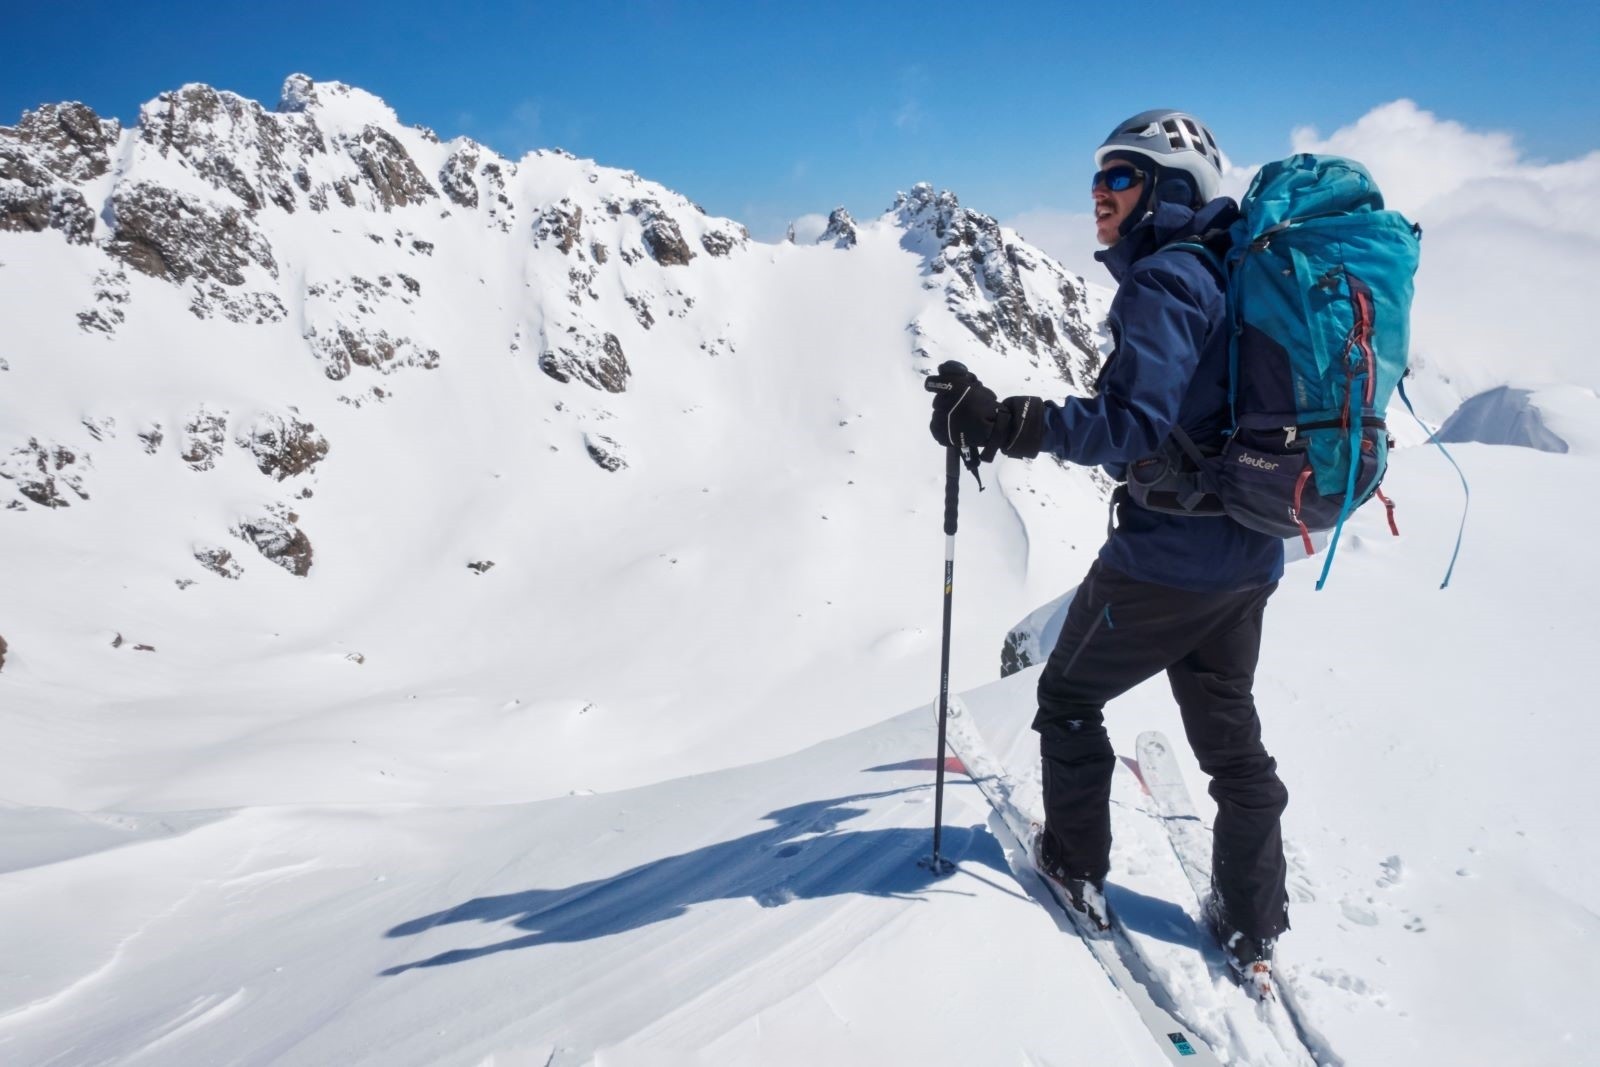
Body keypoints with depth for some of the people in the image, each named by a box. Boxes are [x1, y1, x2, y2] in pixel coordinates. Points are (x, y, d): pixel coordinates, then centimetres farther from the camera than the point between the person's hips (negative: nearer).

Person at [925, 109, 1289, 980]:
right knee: (1228, 731, 18)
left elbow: (1136, 424, -27)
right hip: (1249, 557, 9)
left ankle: (1077, 869, 25)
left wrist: (1005, 423, -34)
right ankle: (1252, 928, 29)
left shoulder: (1161, 280, -15)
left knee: (1069, 696, 12)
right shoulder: (1229, 274, 13)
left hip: (1167, 556, -9)